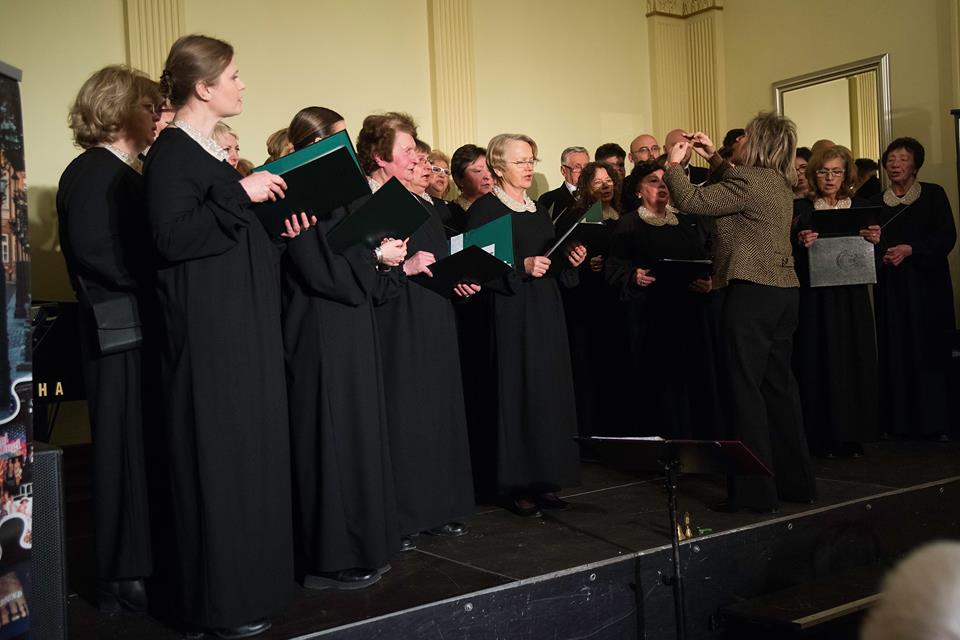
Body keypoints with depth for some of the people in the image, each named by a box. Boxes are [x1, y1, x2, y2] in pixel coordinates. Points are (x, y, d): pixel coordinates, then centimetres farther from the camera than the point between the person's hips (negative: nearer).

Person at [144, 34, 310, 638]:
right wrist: (240, 193, -21)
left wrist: (277, 230, 10)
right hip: (208, 331, -10)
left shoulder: (211, 151, 16)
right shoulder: (172, 152, -12)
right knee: (219, 458, -3)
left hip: (243, 325, 10)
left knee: (250, 450, 14)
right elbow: (172, 235, -25)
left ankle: (250, 576, 27)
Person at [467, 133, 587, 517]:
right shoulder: (484, 209, -5)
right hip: (510, 314, -7)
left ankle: (544, 480, 13)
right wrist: (522, 267, -21)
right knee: (516, 394, -6)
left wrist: (570, 259, 1)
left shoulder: (538, 210, 17)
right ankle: (514, 485, 2)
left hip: (546, 312, 7)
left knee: (550, 392, 5)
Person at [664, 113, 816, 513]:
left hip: (752, 292, -9)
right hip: (783, 289, 9)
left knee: (745, 387, -5)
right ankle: (796, 481, 21)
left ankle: (755, 491, -2)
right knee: (778, 384, 14)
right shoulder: (779, 182, 15)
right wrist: (713, 158, 29)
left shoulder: (747, 180, -14)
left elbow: (690, 202, -15)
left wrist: (675, 163, -1)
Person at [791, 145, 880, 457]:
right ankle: (823, 437, 5)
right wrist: (801, 244, -21)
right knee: (819, 363, -3)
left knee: (854, 361, 3)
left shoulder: (860, 207, 10)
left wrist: (874, 240, -12)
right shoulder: (801, 209, 2)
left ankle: (852, 436, 13)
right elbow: (788, 256, -2)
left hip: (852, 298, 3)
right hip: (815, 299, -3)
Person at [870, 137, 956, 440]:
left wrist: (909, 250, -17)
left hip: (926, 282, -2)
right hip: (890, 286, 2)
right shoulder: (877, 202, 11)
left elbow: (947, 237, -5)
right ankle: (899, 421, 4)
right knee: (895, 352, -1)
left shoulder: (933, 194, 3)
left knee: (928, 350, -3)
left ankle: (934, 421, 3)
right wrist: (881, 255, -11)